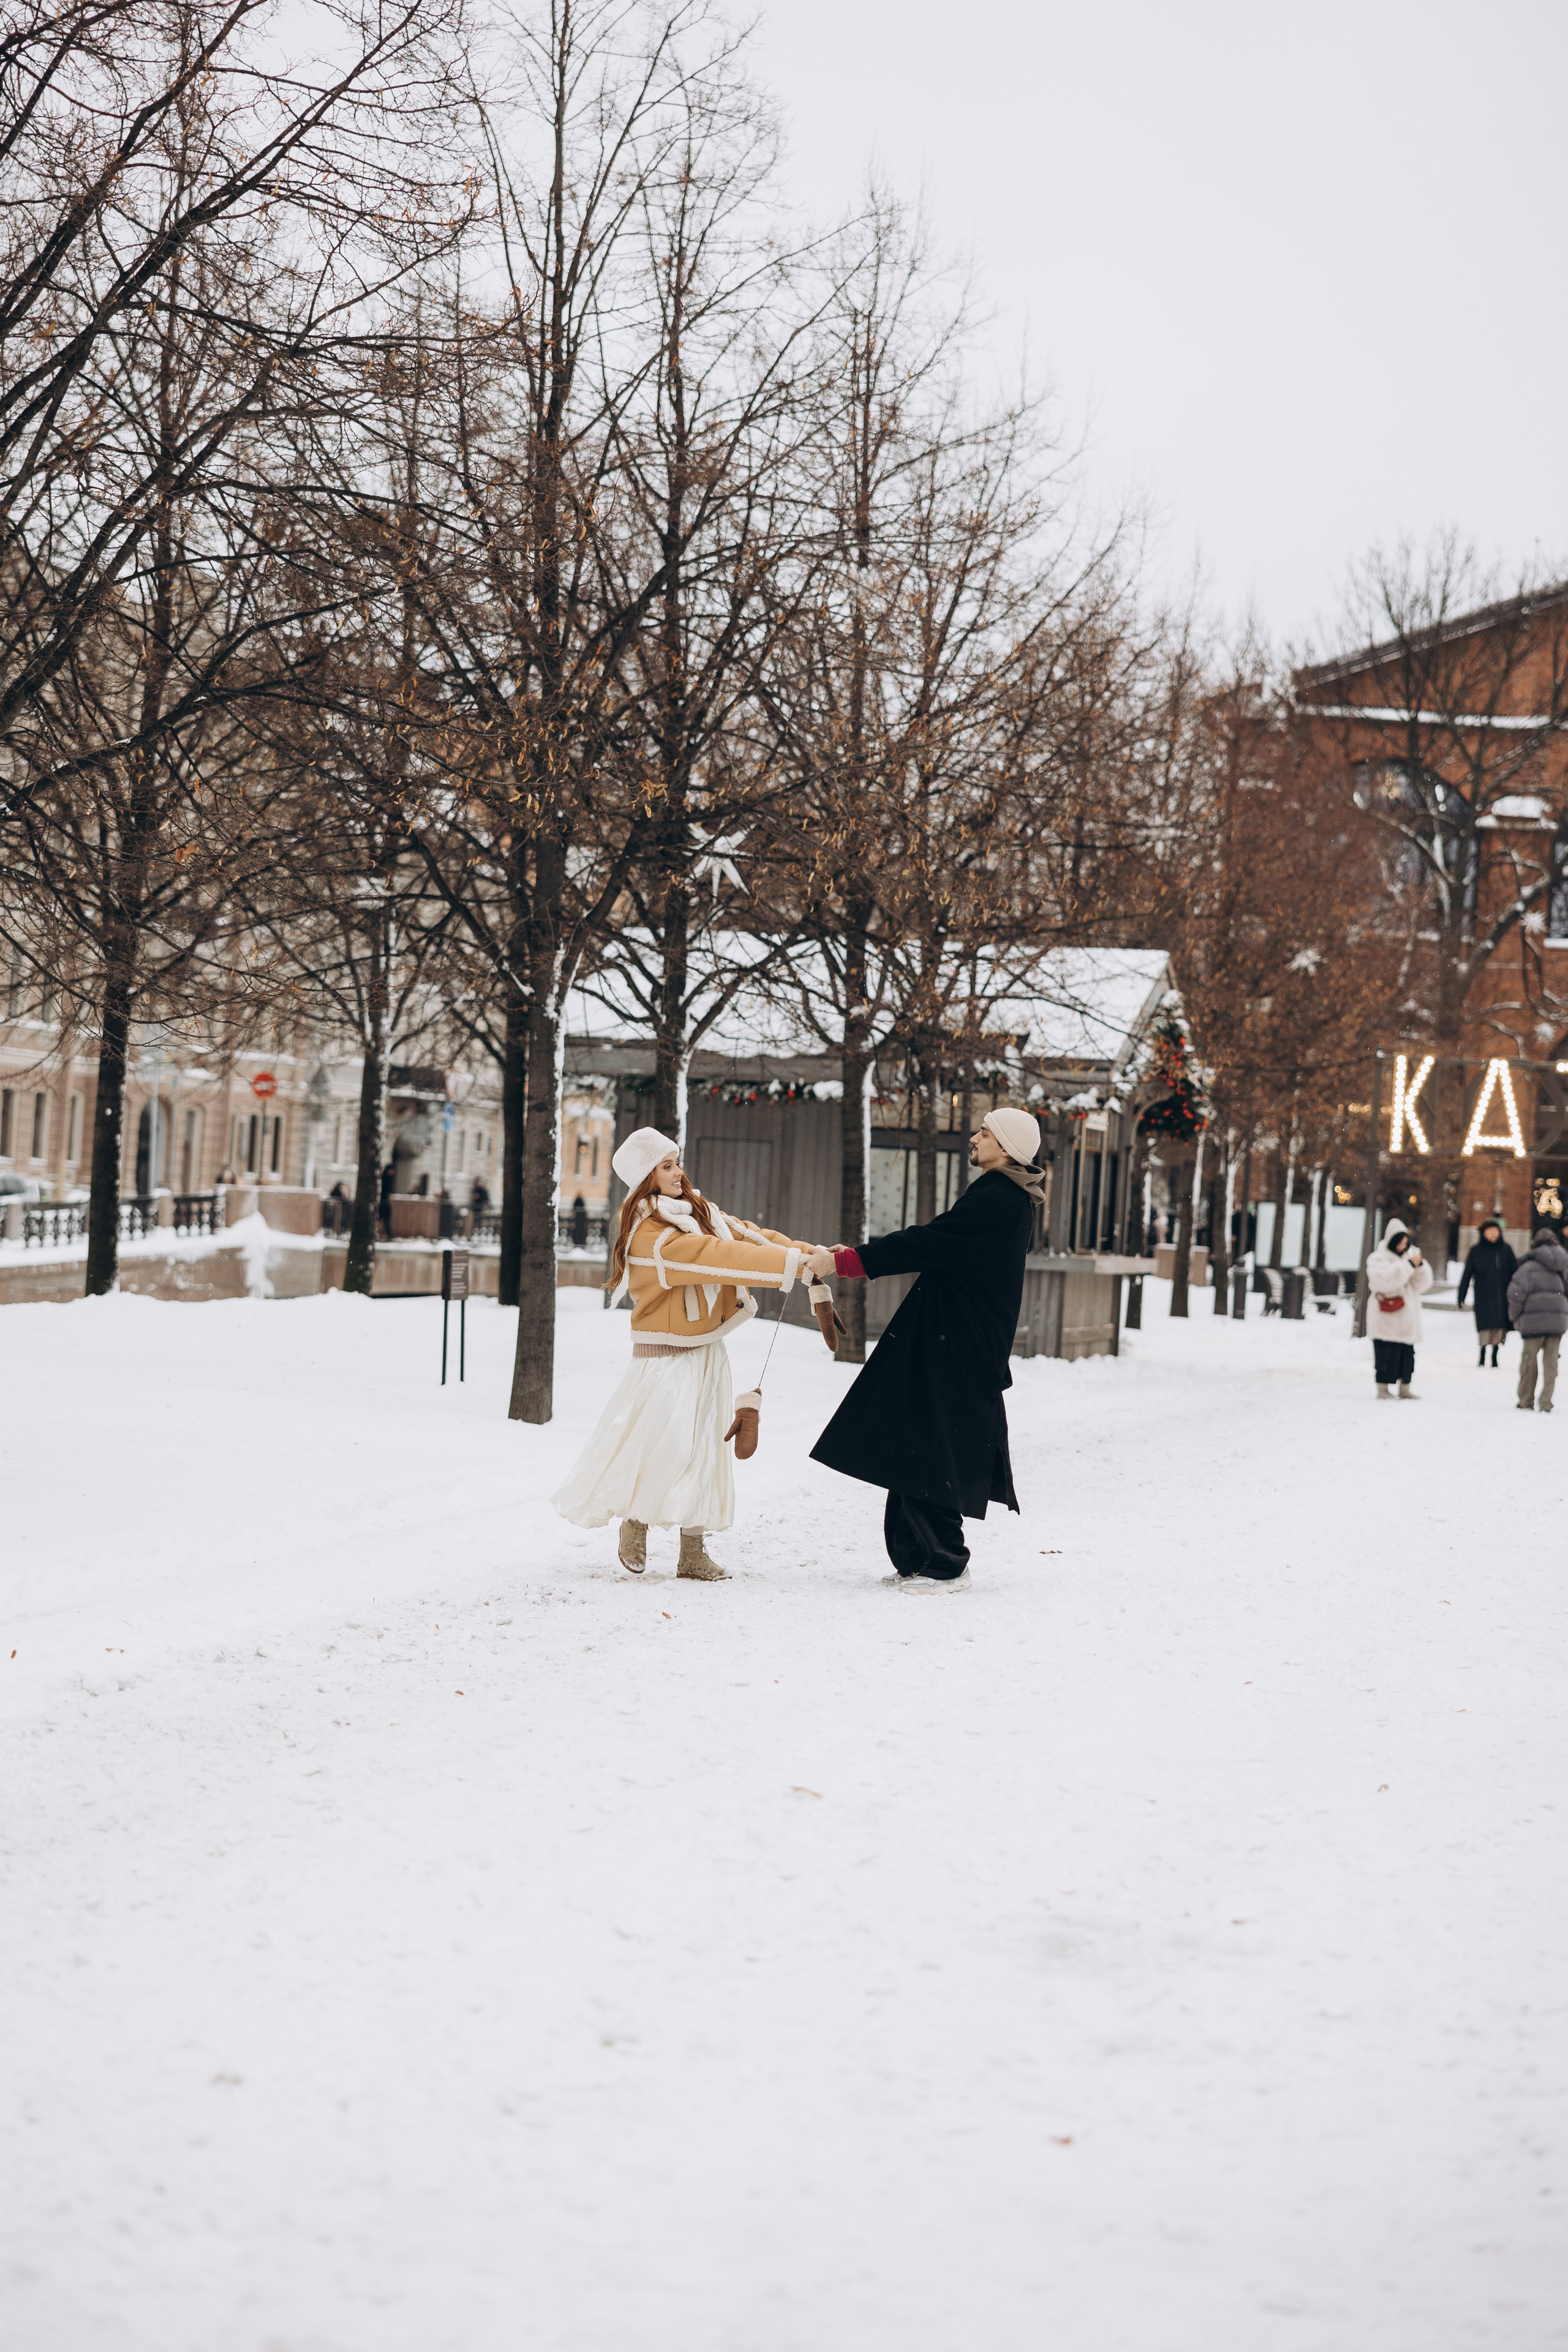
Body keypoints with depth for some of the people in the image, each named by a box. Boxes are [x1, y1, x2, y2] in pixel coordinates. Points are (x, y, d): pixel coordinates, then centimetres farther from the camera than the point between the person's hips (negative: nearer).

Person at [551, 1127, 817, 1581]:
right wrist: (792, 1264, -32)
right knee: (665, 1445, -12)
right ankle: (634, 1522, 13)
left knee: (704, 1449, 6)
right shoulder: (650, 1234, -20)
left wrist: (810, 1253, -13)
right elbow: (716, 1258, -28)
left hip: (706, 1351, 8)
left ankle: (693, 1552, 10)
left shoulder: (697, 1210, 8)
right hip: (666, 1355, -8)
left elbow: (747, 1235, 2)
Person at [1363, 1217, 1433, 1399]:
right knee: (1387, 1354, -8)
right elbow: (1385, 1279, -22)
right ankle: (1383, 1388, -3)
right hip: (1385, 1320, -6)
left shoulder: (1409, 1256, 15)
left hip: (1406, 1320, 6)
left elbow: (1423, 1284, 9)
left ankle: (1405, 1387, 14)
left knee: (1407, 1354, 7)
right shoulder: (1378, 1259, -3)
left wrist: (1421, 1265, -10)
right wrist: (1408, 1265, -23)